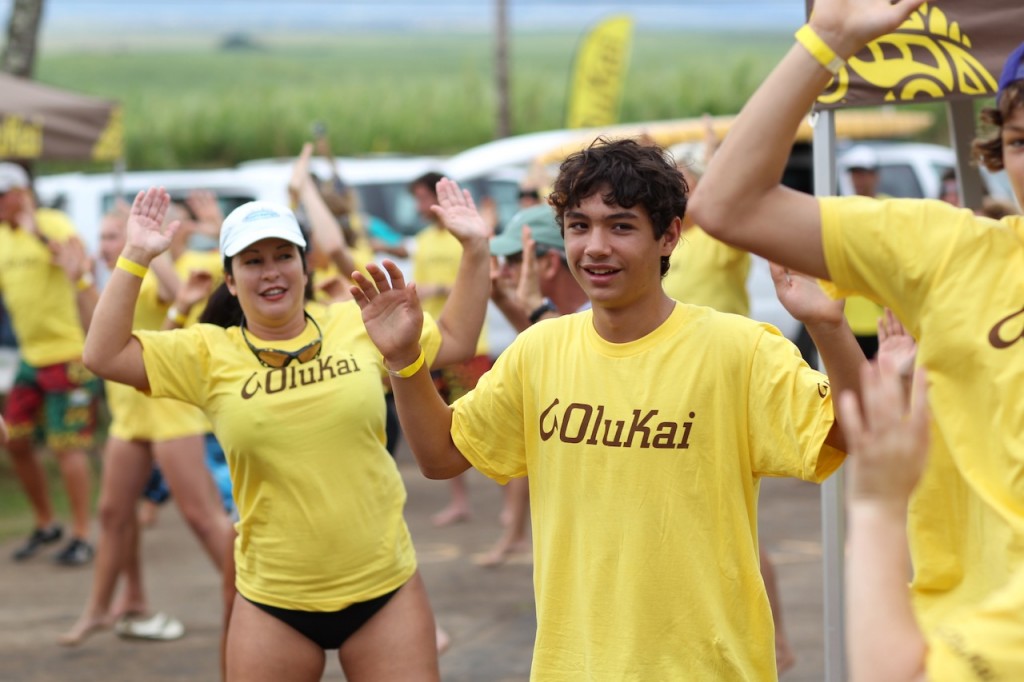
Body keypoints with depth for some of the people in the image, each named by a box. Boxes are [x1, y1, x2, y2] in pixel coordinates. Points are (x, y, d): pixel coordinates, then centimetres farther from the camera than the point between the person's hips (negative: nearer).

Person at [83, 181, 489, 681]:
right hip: (274, 602, -1)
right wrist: (135, 258, -12)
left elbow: (456, 339, 14)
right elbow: (104, 355, -8)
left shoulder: (360, 324, 3)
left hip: (384, 586, 1)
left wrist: (474, 250, 5)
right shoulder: (208, 355, -1)